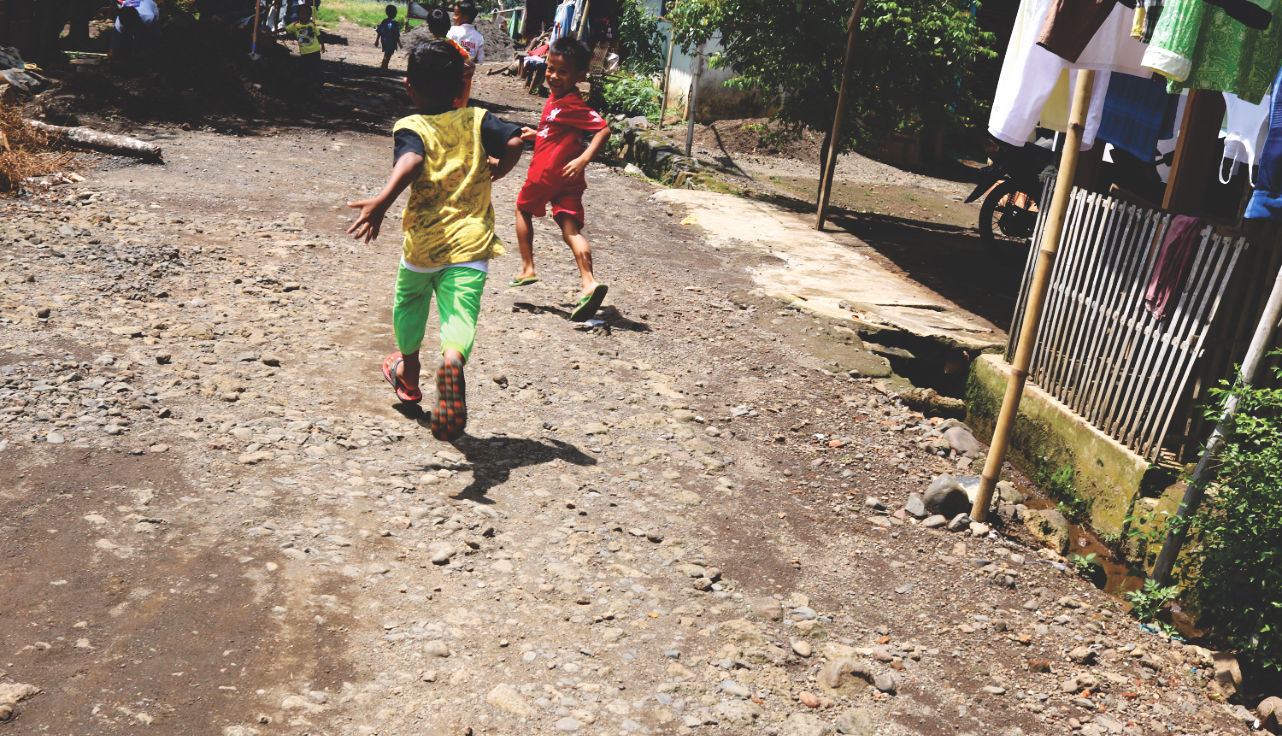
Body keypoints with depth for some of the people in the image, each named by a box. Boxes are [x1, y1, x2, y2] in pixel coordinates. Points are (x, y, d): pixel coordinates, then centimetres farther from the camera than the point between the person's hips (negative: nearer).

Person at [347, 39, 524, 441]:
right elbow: (515, 141, -11)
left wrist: (381, 202, -42)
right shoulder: (477, 120, 3)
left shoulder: (410, 128, -5)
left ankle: (408, 375, 47)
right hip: (471, 242, 0)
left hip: (422, 243, 0)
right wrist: (496, 171, 8)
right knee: (460, 314, -7)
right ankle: (453, 359, -43)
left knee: (409, 304, 26)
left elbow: (410, 162, -27)